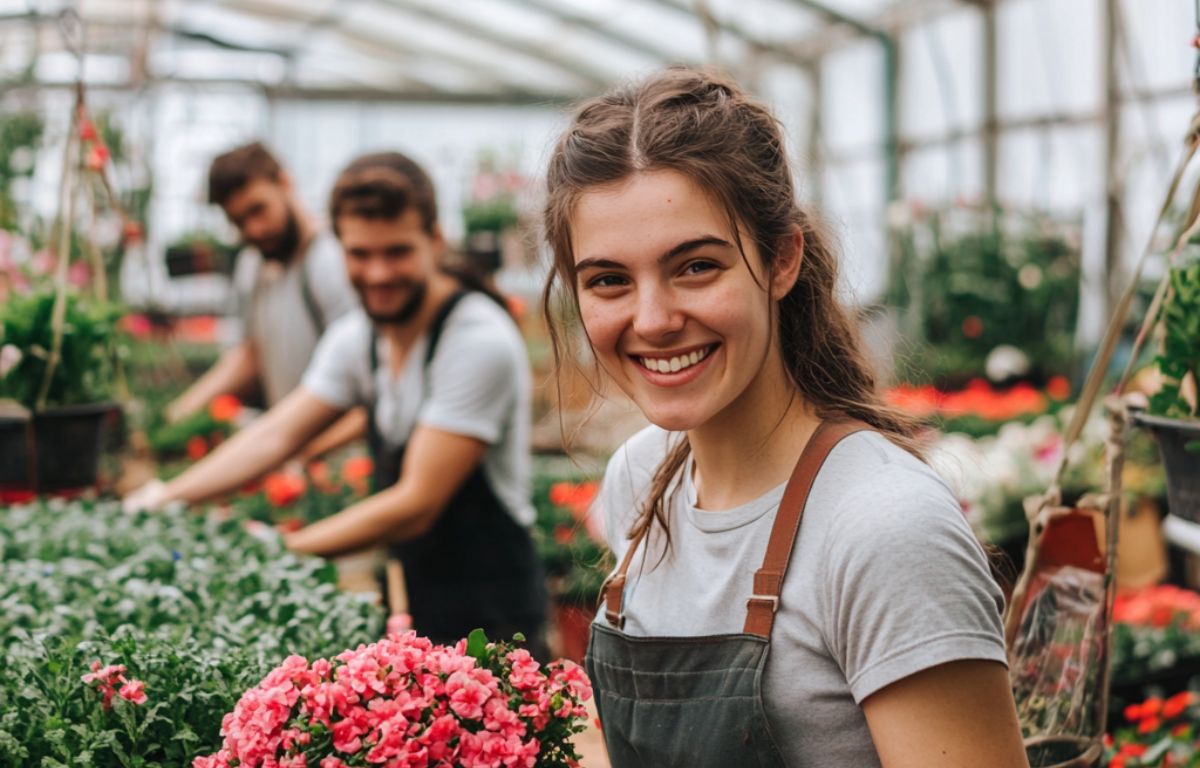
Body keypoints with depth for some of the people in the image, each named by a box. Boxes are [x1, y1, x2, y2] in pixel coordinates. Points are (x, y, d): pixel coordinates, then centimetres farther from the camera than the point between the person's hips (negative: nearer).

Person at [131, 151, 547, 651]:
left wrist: (280, 550, -21)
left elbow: (415, 505, -22)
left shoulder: (480, 343, -20)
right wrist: (164, 499, -8)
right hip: (412, 608, 7)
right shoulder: (357, 337, 4)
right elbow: (277, 435, 3)